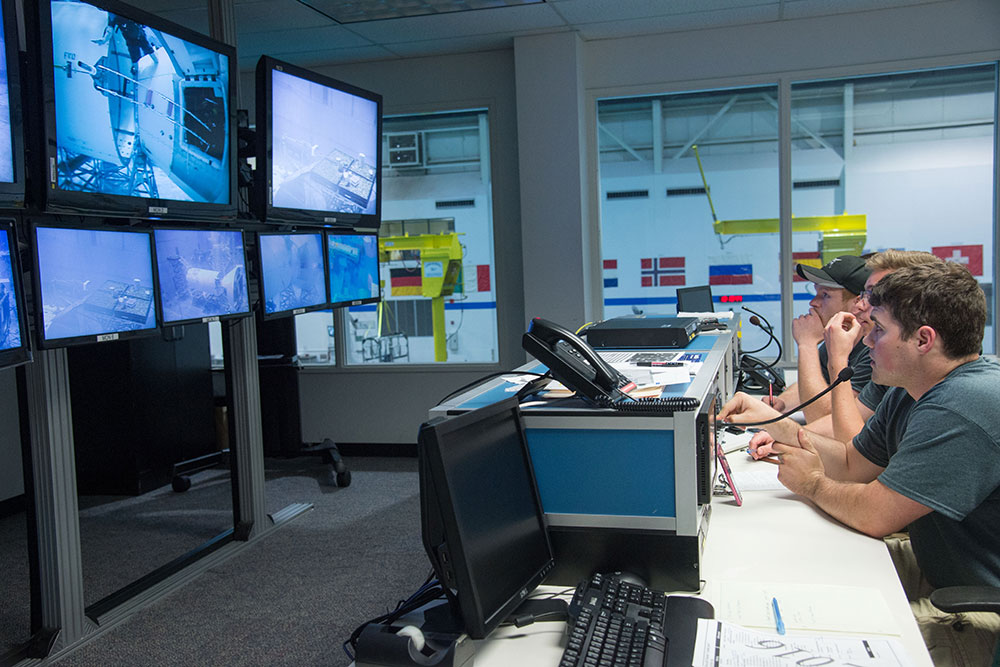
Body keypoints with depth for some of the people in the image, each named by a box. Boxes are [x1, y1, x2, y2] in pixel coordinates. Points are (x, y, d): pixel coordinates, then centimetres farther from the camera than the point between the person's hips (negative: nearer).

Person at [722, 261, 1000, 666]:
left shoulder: (965, 408, -30)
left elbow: (873, 514, -29)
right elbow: (852, 465, 12)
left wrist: (813, 485, -8)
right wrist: (775, 424, 1)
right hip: (935, 567, 9)